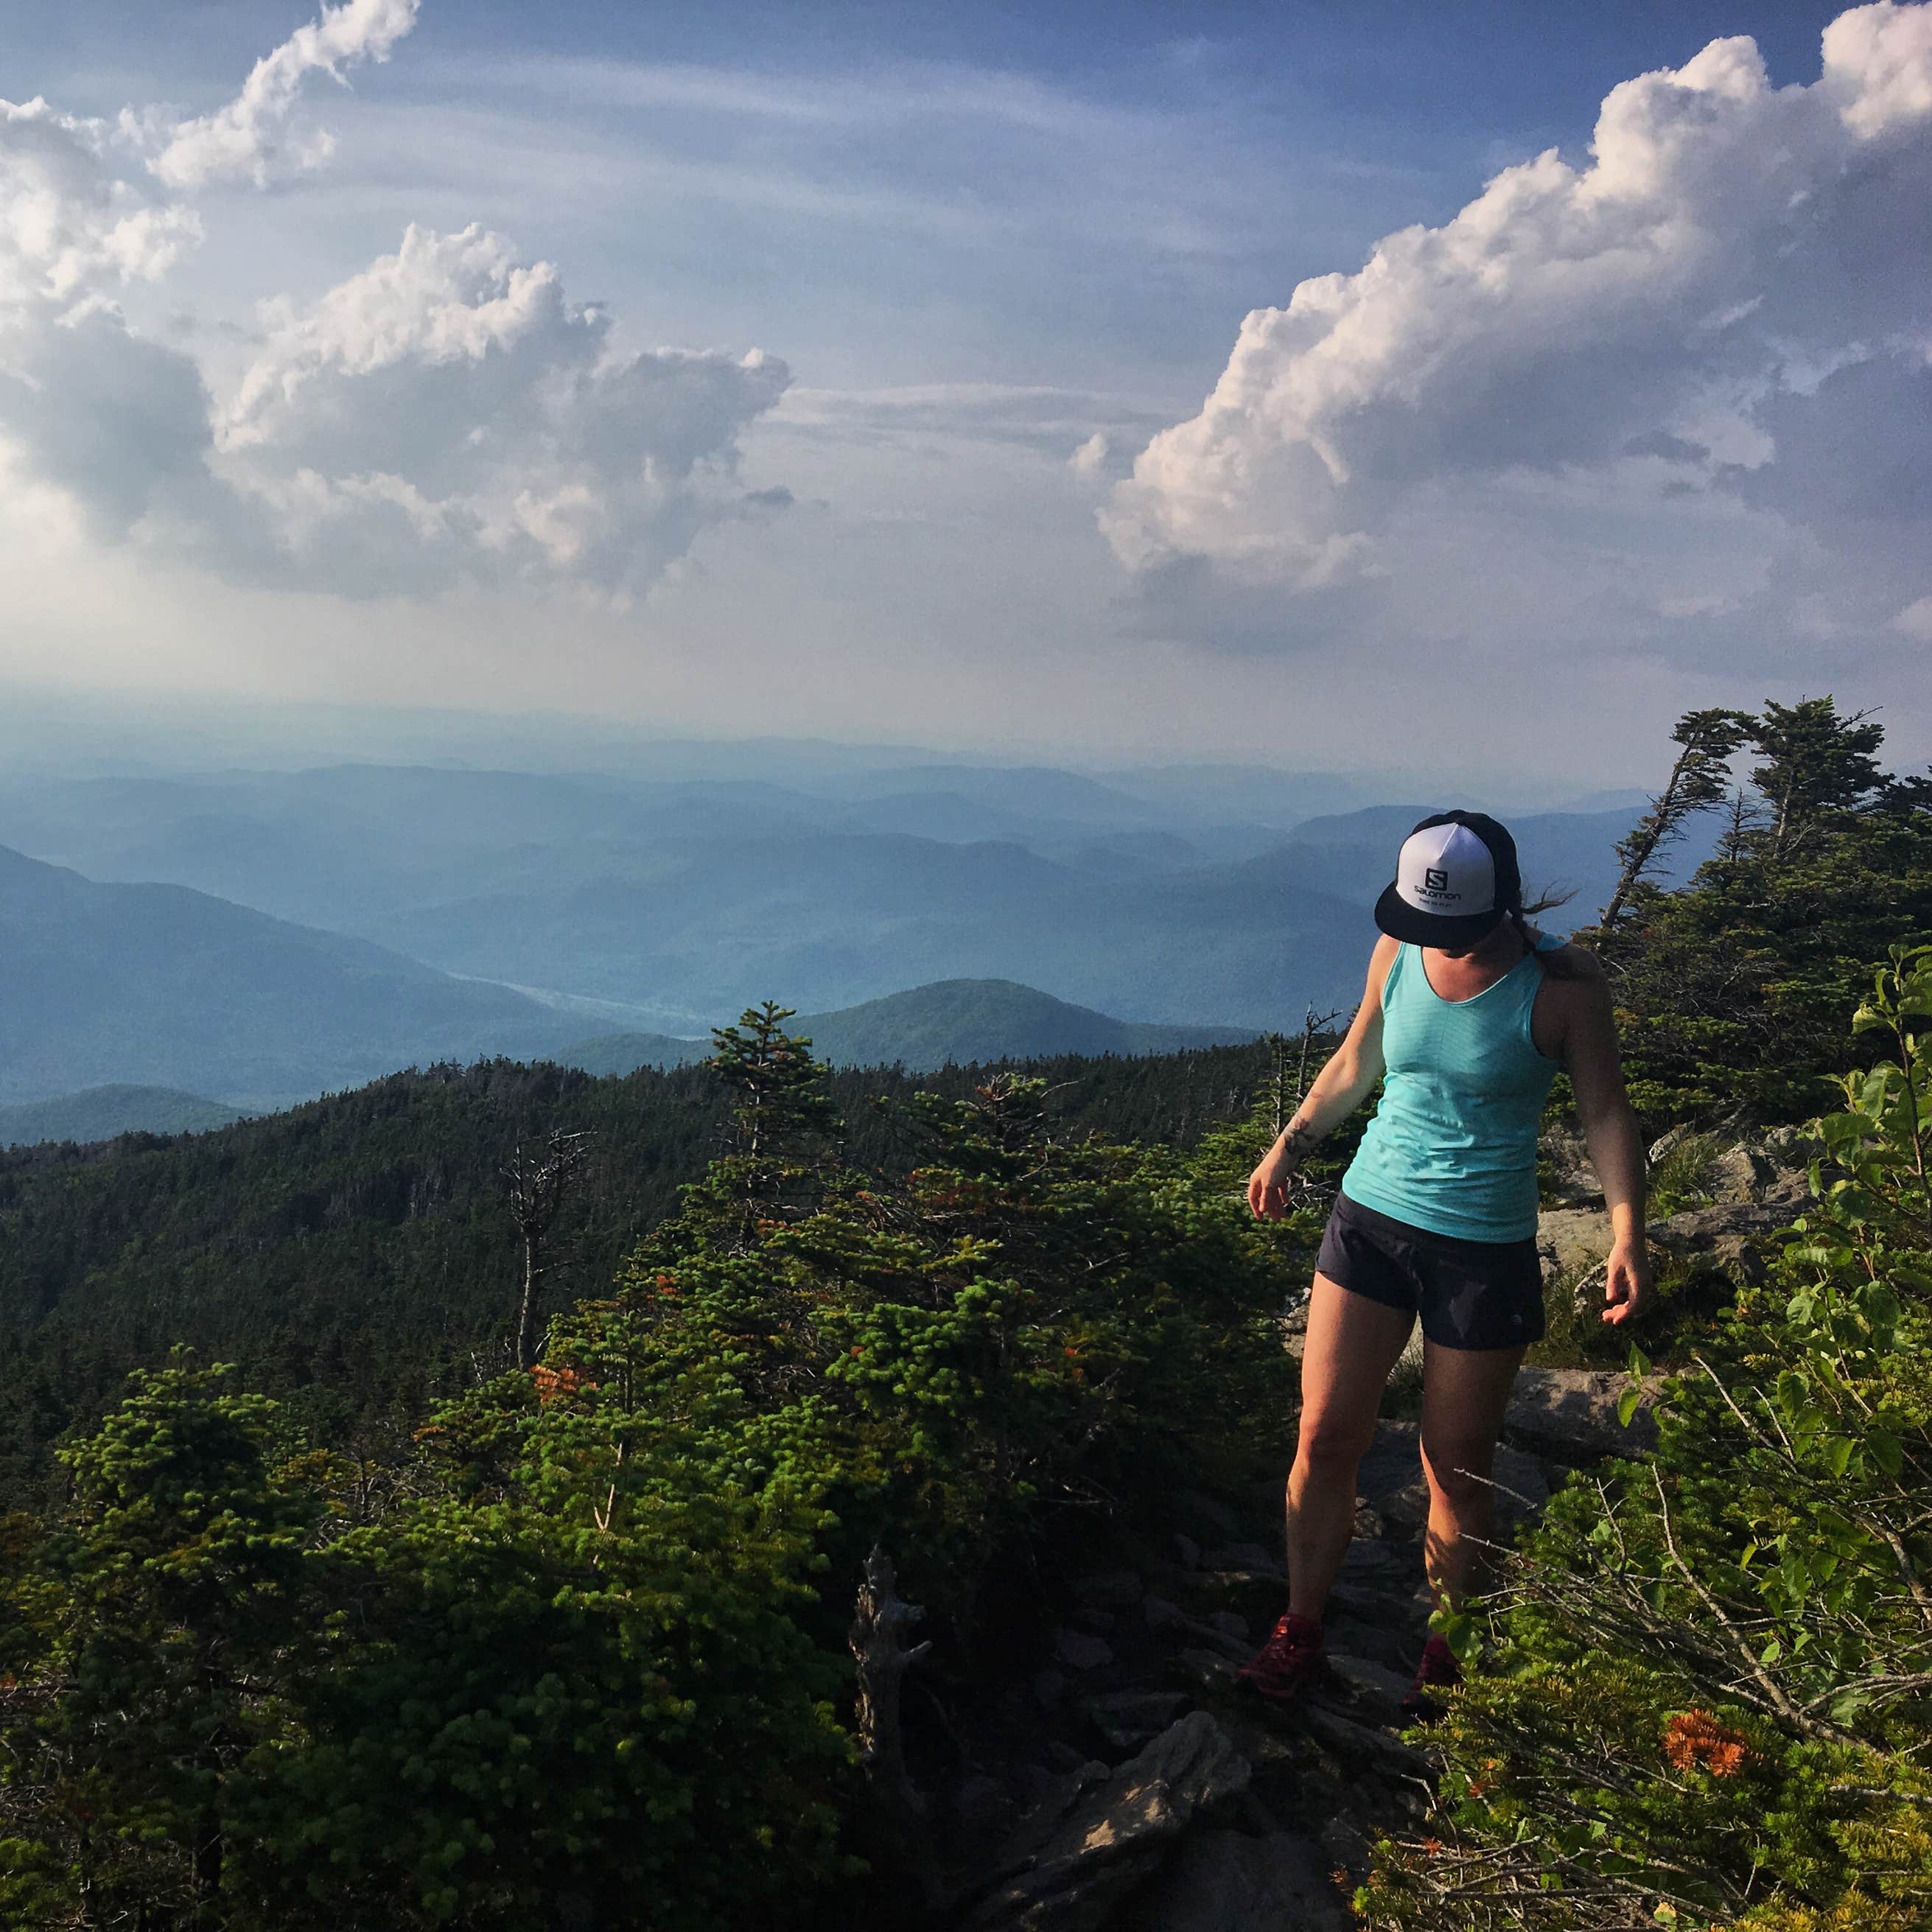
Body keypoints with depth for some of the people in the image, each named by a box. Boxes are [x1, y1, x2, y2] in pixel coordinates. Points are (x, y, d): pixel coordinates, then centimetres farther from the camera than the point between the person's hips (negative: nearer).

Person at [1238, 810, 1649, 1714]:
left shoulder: (1563, 983, -13)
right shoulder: (1398, 951, -2)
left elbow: (1606, 1112, -10)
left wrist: (1627, 1234, -20)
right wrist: (1292, 1140, 9)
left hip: (1485, 1251, -3)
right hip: (1371, 1216, 4)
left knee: (1456, 1465, 7)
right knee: (1325, 1436, 4)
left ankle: (1446, 1657, 27)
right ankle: (1299, 1631, 23)